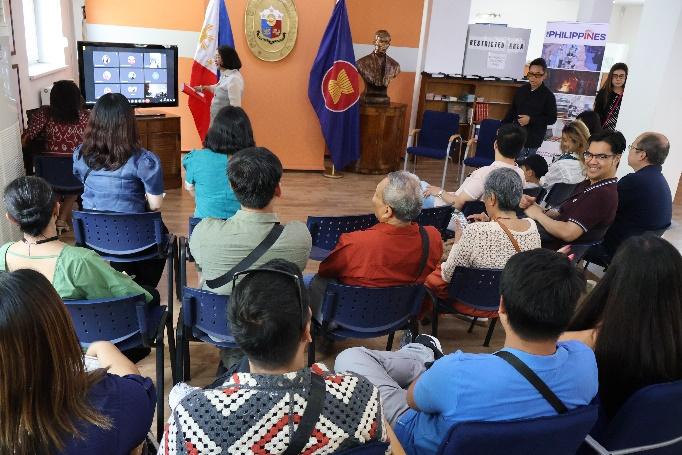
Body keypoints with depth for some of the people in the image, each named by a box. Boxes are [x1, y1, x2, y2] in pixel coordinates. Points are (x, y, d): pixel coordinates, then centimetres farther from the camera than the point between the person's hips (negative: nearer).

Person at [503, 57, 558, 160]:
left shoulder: (548, 95, -5)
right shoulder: (521, 90, 7)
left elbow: (552, 118, -5)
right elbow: (512, 111, 16)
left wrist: (531, 120, -14)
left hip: (533, 141, -4)